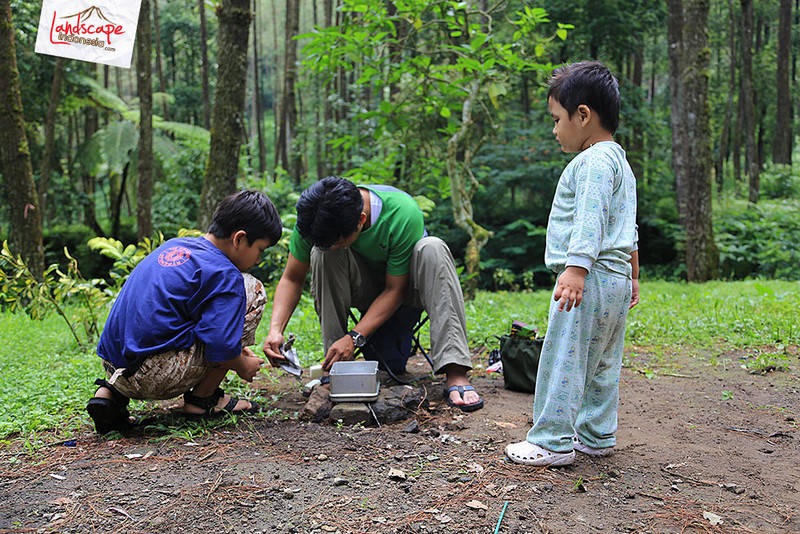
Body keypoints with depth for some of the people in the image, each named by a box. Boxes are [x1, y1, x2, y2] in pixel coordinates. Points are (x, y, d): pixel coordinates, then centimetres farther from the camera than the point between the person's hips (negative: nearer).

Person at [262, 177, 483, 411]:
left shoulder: (404, 213, -33)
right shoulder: (314, 217, -24)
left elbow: (395, 290, -26)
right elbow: (292, 279, -12)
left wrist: (354, 338, -34)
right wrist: (276, 329, -28)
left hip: (403, 281, -2)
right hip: (363, 287, 2)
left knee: (432, 249, -35)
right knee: (322, 252, -29)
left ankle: (455, 374, -41)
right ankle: (335, 368, -21)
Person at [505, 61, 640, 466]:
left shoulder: (594, 160, -13)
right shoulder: (621, 162, 20)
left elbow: (591, 217, -27)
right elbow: (630, 231, 25)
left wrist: (576, 268, -35)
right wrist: (632, 277, 31)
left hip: (589, 280, -11)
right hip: (617, 279, 11)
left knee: (564, 360, -5)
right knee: (602, 363, 15)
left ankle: (553, 441, 0)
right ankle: (596, 436, 24)